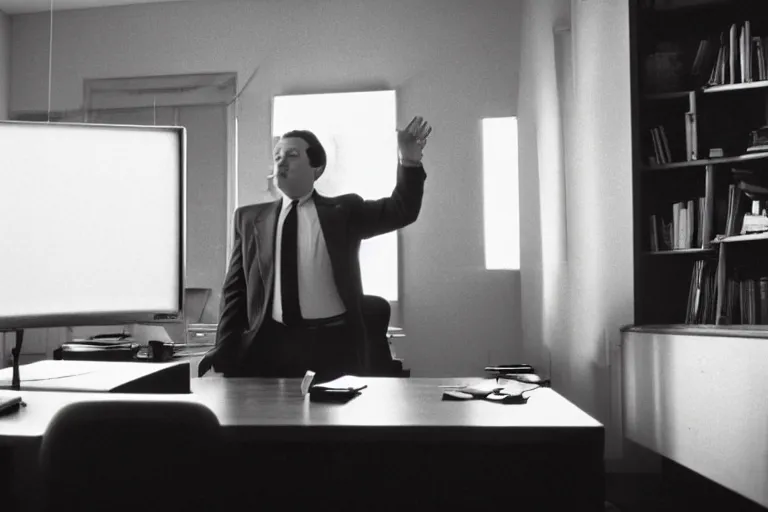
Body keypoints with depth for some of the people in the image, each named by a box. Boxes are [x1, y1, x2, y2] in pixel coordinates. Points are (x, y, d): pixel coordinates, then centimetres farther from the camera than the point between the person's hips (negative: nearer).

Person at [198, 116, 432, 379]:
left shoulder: (344, 210, 7)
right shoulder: (250, 218, 11)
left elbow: (400, 211, -5)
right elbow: (235, 288, 10)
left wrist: (409, 163, -22)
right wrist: (225, 348, -1)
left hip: (333, 343, -1)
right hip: (270, 343, 1)